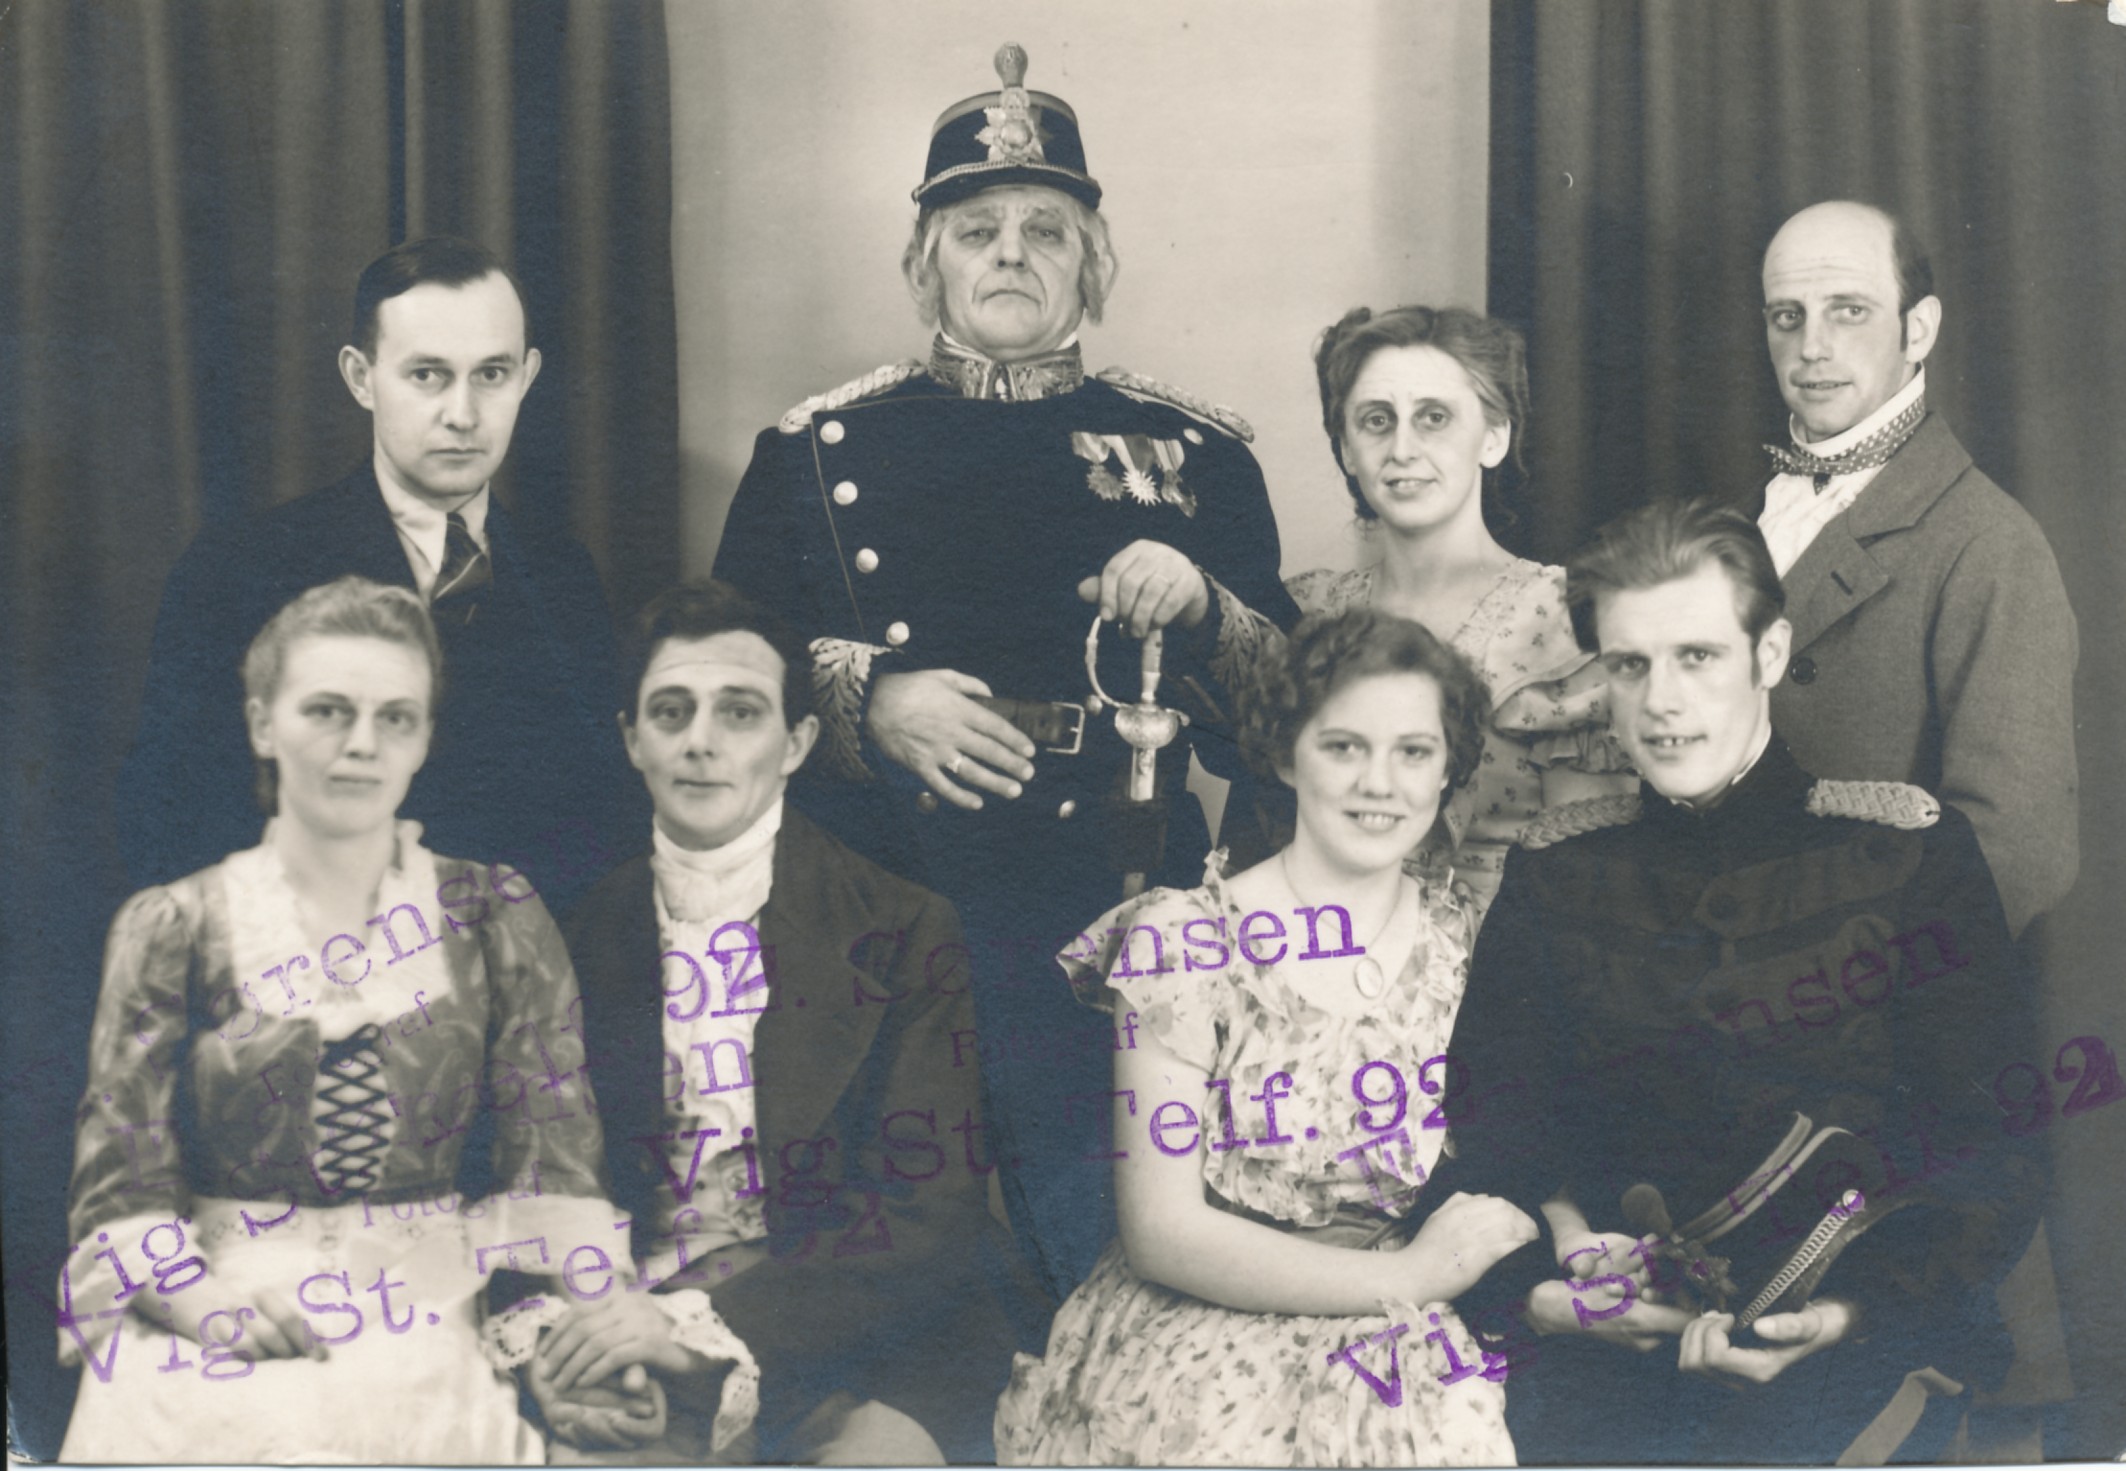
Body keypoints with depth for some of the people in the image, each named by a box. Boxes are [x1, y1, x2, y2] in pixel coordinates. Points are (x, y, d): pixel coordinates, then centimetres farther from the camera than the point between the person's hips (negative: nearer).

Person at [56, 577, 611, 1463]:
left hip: (441, 1321, 0)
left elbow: (554, 1168, 6)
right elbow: (121, 1192, 4)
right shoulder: (169, 928, 9)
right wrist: (209, 1304, -16)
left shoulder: (495, 918, 11)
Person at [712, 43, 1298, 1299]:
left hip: (1118, 901, 0)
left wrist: (1198, 607, -13)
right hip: (883, 899, 0)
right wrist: (870, 703, -14)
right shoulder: (821, 446, 10)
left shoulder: (1196, 452, 10)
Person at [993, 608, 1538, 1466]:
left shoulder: (1468, 945, 8)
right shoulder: (1182, 942, -5)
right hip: (1206, 1339, -2)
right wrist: (1407, 1277, -11)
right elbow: (1162, 1233, -9)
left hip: (1427, 1352, 3)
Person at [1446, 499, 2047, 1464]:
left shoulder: (1908, 849, 4)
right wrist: (1549, 1260, -12)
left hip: (1865, 1328, -2)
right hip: (1608, 1332, 2)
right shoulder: (1557, 868, 13)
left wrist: (1852, 1309, -15)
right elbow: (1495, 1112, 10)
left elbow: (1995, 1144, 1)